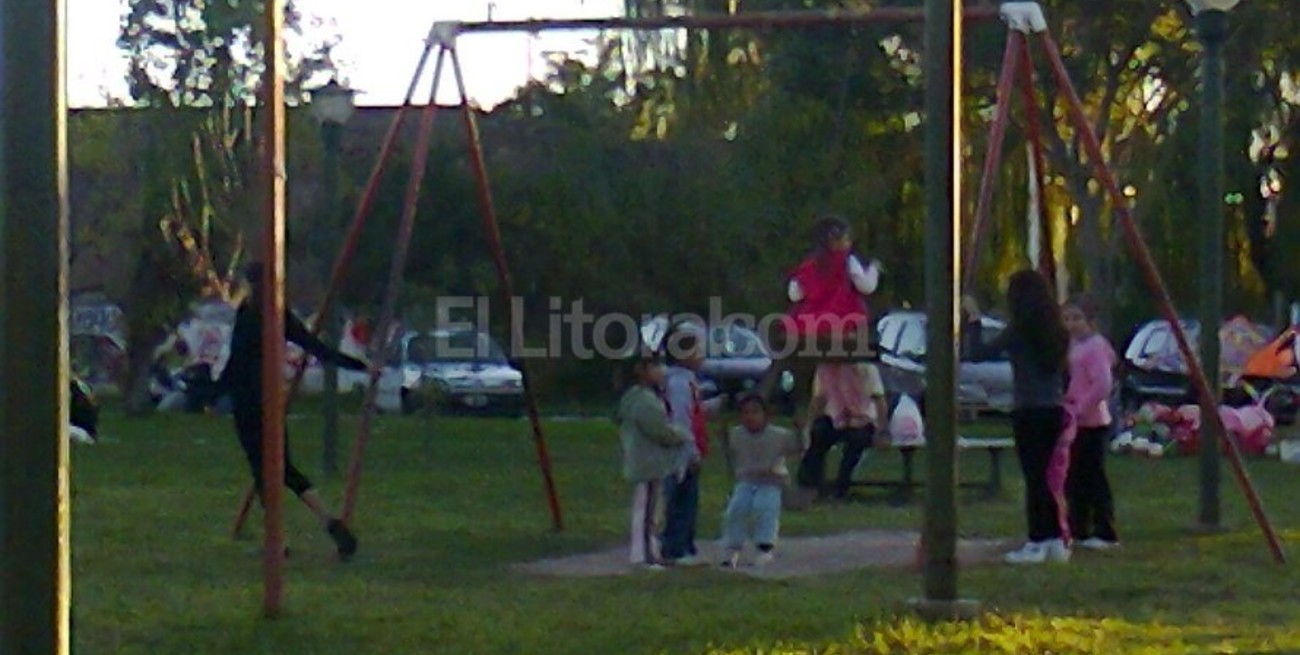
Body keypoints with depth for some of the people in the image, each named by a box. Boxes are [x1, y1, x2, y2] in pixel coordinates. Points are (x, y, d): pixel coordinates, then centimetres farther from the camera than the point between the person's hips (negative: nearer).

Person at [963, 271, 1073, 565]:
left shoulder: (1019, 330, -11)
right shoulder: (1055, 330, 8)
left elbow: (978, 353, -10)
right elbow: (1062, 372, 14)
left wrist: (972, 321, -1)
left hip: (1029, 411, -6)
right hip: (1054, 410, 6)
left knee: (1035, 478, -4)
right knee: (1046, 478, 12)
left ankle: (1038, 542, -3)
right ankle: (1056, 541, 14)